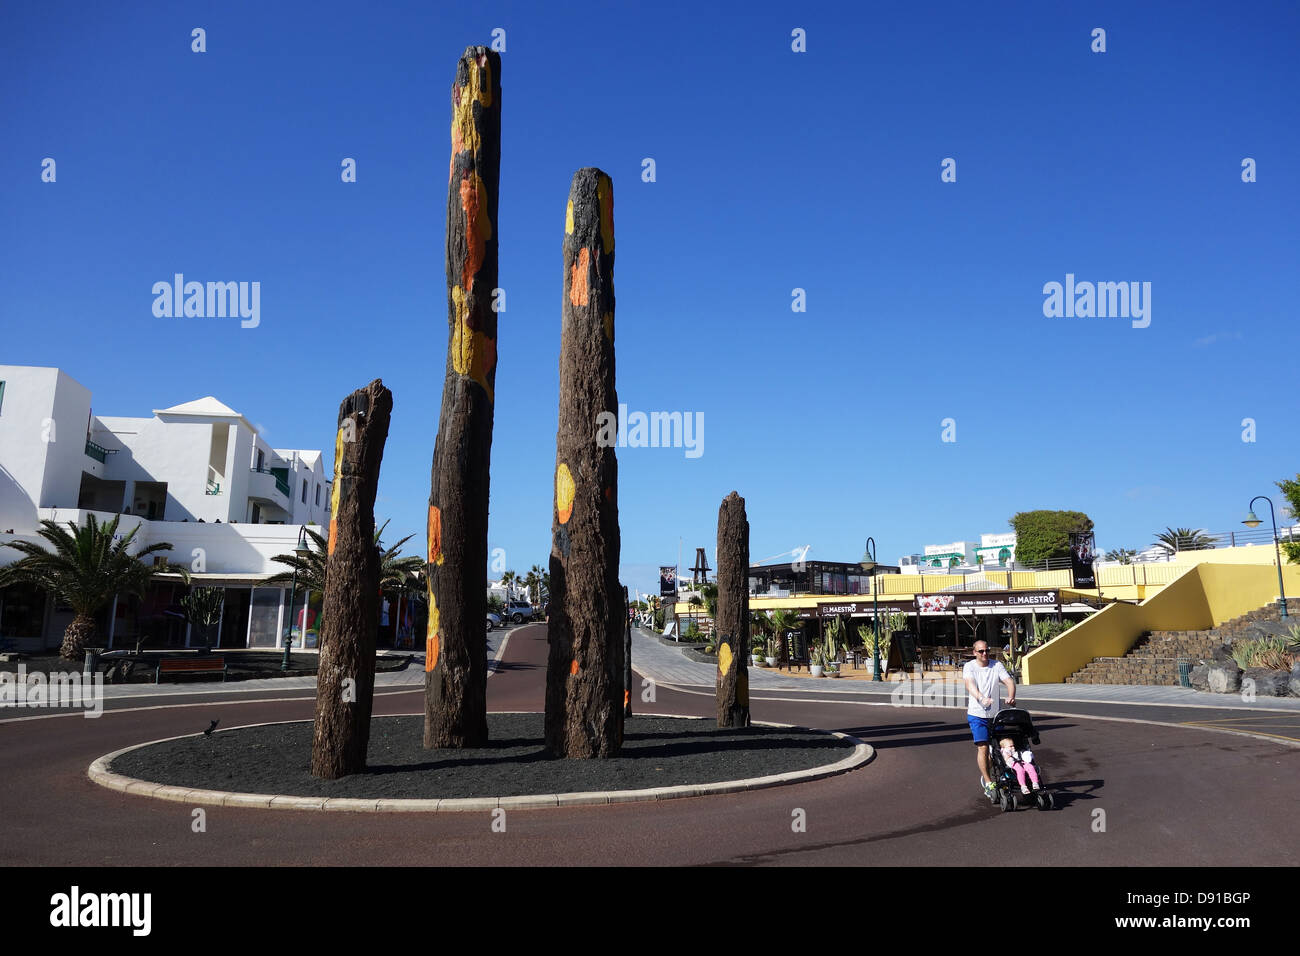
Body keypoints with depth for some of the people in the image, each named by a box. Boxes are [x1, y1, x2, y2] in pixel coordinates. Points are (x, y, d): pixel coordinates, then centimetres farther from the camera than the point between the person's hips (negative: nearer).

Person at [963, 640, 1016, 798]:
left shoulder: (997, 665, 2)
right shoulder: (969, 667, -5)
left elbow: (1009, 681, -11)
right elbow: (970, 684, -22)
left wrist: (1011, 697, -32)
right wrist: (982, 698, -41)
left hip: (995, 714, 3)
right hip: (977, 714, -3)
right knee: (983, 747, -12)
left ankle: (985, 776, 33)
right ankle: (988, 782, -6)